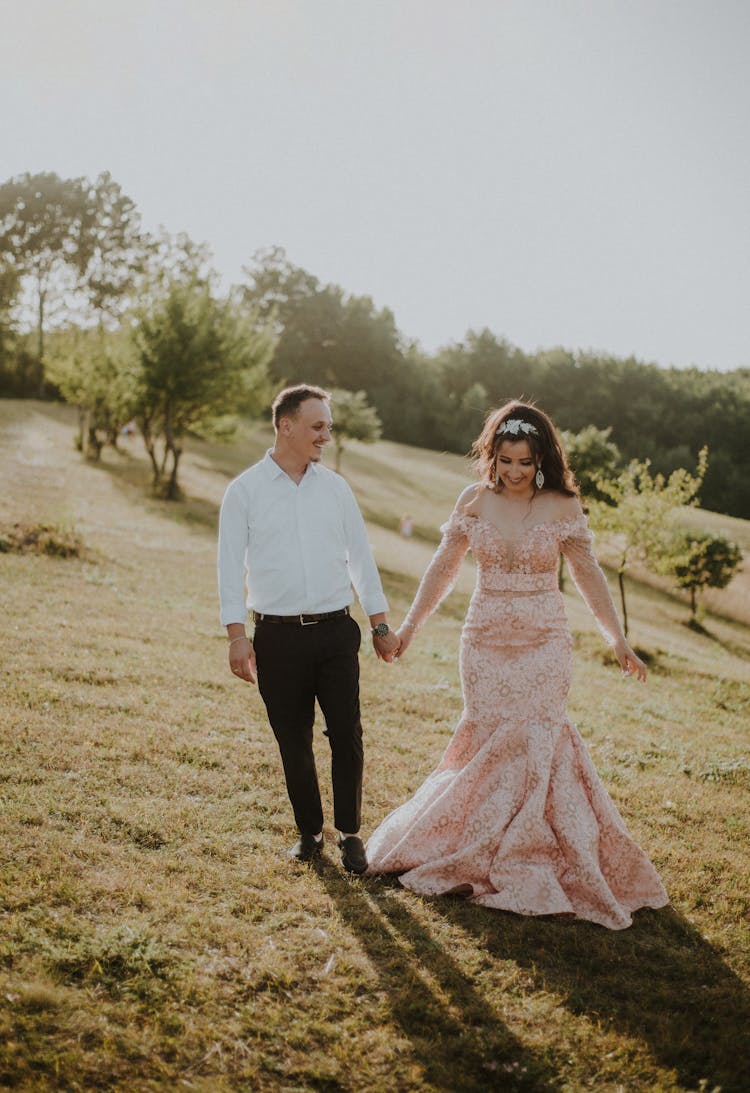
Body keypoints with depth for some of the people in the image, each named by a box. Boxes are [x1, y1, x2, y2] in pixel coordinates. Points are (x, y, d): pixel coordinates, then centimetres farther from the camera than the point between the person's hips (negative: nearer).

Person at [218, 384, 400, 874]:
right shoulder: (245, 490, 0)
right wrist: (237, 634, -9)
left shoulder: (335, 487, 8)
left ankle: (350, 834, 15)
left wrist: (381, 624, 11)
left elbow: (361, 556, 13)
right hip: (278, 636, -2)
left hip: (336, 631, 2)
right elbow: (231, 565, -1)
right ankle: (309, 832, 23)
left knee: (347, 735, 0)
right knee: (294, 742, 7)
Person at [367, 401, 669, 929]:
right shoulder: (474, 500, 0)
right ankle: (487, 854, 20)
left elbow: (590, 576, 2)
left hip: (544, 644, -1)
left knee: (534, 740, -4)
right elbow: (443, 567, 8)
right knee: (490, 739, 2)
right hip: (486, 641, 2)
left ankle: (533, 858, 12)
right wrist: (410, 624, 8)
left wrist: (619, 639, 1)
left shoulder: (562, 506, -4)